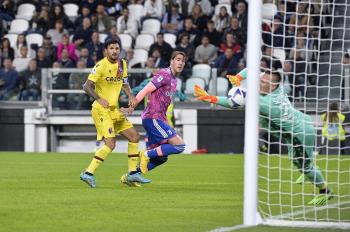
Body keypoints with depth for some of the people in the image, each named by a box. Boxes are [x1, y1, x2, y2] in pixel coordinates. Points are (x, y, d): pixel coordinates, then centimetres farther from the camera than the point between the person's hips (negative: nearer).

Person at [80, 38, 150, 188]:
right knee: (110, 144, -19)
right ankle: (88, 173, -14)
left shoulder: (122, 64, 9)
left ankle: (132, 174, 16)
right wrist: (99, 99, -32)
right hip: (101, 110, -8)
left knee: (134, 136, 9)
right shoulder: (101, 66, -15)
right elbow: (87, 86, -18)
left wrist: (131, 96, 5)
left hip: (114, 109, 8)